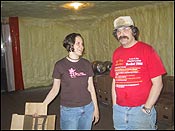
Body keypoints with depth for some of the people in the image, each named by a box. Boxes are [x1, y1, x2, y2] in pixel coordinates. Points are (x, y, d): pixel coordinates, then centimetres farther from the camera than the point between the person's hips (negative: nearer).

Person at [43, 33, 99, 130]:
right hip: (69, 110, -3)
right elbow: (55, 89, -2)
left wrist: (95, 108, 8)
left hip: (87, 108, 3)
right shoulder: (60, 65, -7)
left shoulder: (86, 64, 1)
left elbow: (90, 87, 6)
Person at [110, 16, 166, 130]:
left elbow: (157, 83, -10)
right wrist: (115, 106, 8)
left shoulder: (146, 50, -8)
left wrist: (146, 108, -12)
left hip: (141, 110, -4)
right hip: (119, 110, 5)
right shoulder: (116, 53, 6)